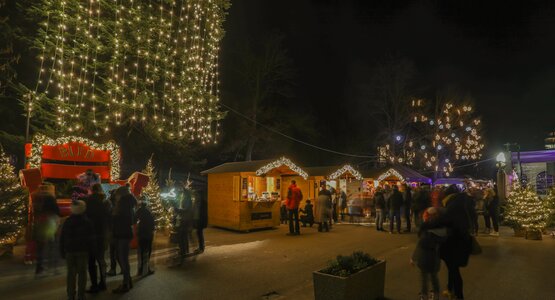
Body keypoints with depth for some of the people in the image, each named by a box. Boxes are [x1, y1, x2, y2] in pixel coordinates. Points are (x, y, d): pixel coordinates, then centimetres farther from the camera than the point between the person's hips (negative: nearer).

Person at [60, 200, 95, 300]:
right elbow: (91, 238, -2)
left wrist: (62, 251, 11)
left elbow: (62, 238, 6)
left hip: (69, 251, 2)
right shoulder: (87, 222, -4)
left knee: (71, 273, 8)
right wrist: (92, 249, 7)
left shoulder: (67, 222, 3)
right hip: (83, 250, -2)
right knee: (82, 272, 3)